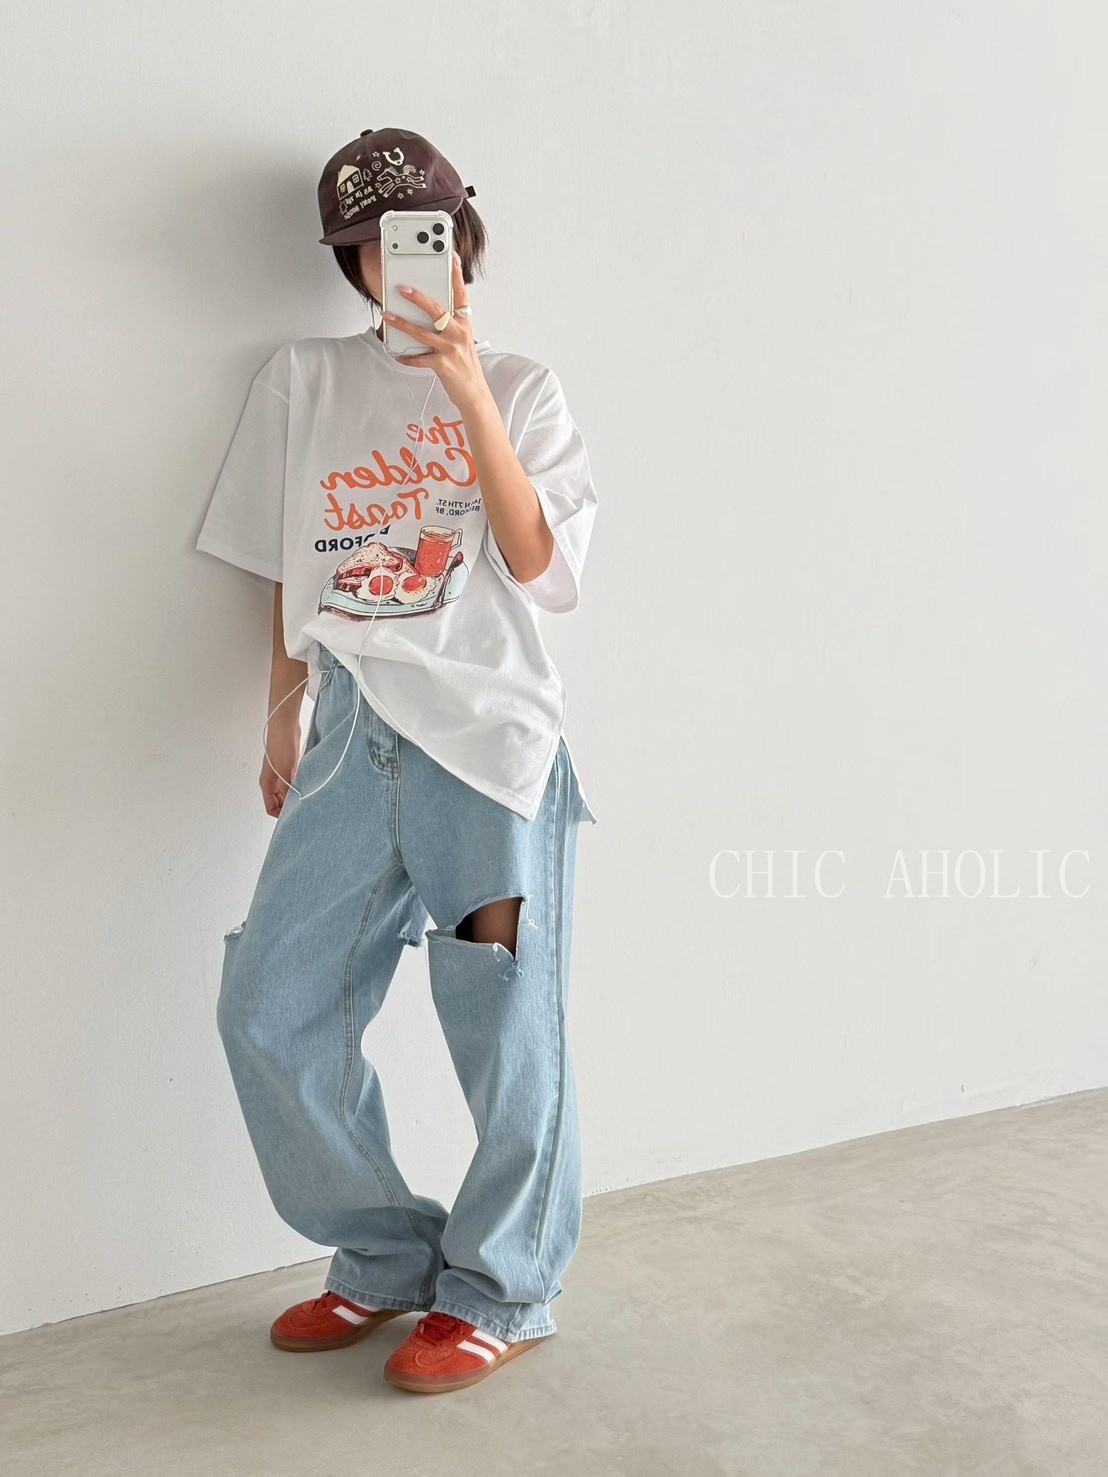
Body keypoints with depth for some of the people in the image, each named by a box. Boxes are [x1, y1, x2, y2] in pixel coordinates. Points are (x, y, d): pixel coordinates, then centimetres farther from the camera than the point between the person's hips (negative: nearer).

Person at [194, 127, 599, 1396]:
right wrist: (282, 719, 14)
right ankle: (389, 1260, 21)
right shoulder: (300, 385, 12)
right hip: (353, 740, 3)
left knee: (503, 1033, 0)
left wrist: (468, 394, -13)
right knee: (269, 1014, 1)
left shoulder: (519, 387, 7)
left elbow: (540, 563, -7)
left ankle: (498, 1294, 21)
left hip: (488, 733, -3)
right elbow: (285, 573, 16)